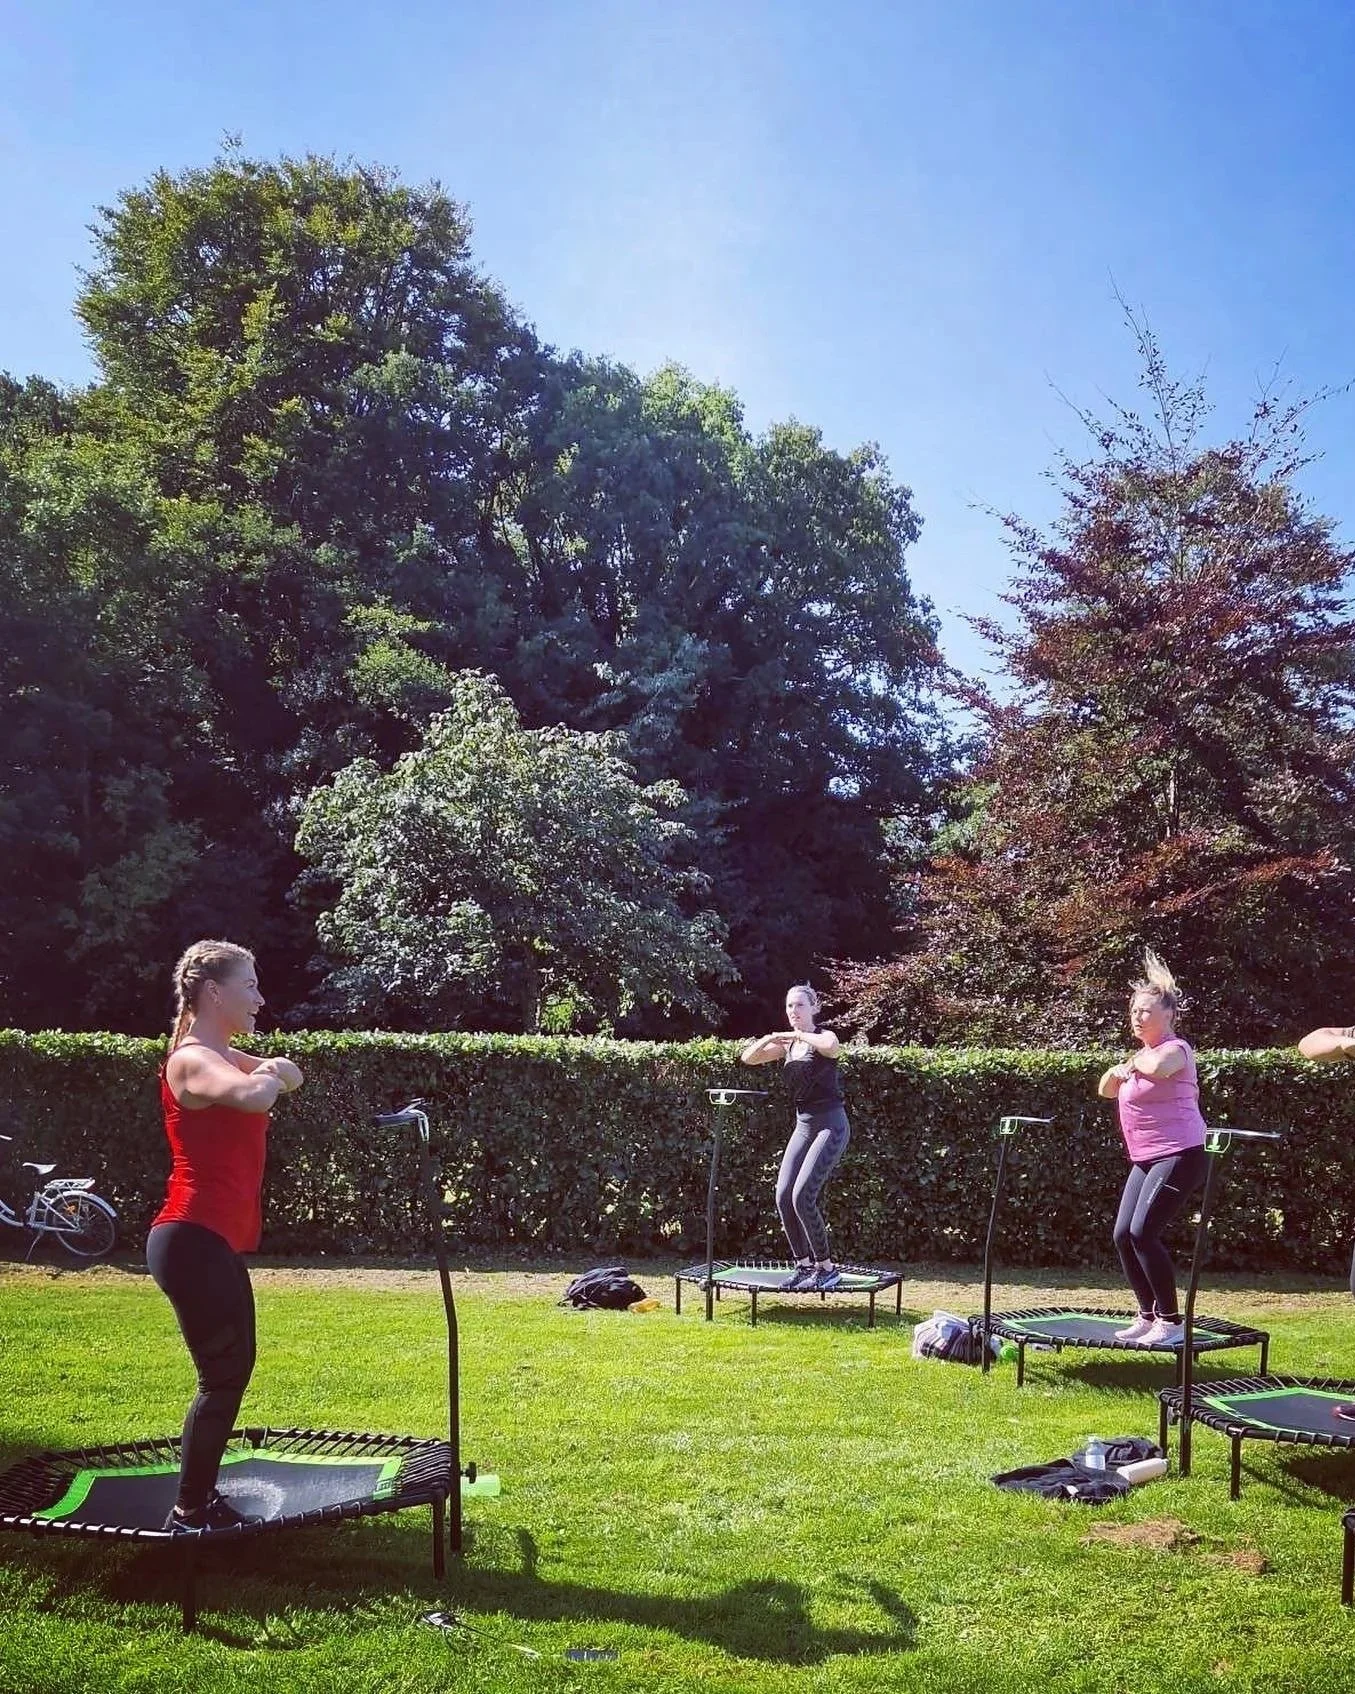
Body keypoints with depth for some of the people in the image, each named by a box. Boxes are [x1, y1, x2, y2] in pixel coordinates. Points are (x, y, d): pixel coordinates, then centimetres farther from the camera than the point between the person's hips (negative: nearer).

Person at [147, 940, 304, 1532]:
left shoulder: (223, 1058, 14)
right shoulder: (194, 1061, -17)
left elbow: (290, 1076, 18)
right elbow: (255, 1096, -36)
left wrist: (272, 1070, -4)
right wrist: (267, 1075, -13)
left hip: (214, 1241, 10)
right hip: (193, 1242, -10)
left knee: (233, 1369, 18)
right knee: (223, 1377, -3)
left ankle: (200, 1495, 29)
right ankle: (189, 1513, 8)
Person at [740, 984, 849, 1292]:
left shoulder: (823, 1037, -9)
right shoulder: (787, 1046, 11)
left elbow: (832, 1046, -35)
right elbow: (748, 1058, 9)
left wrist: (798, 1035, -21)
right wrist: (769, 1039, -10)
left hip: (831, 1125, -7)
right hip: (803, 1126, 7)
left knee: (802, 1196, -17)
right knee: (783, 1197, -2)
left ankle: (827, 1268, -5)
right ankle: (803, 1264, 12)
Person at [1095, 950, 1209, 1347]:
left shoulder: (1175, 1049, -11)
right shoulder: (1144, 1053, 17)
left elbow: (1156, 1067, -37)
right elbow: (1106, 1091, 28)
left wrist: (1136, 1060, -14)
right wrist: (1117, 1070, 5)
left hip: (1178, 1156, -10)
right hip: (1147, 1160, 10)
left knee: (1143, 1233, -16)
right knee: (1123, 1235, 5)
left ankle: (1171, 1322, -7)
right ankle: (1149, 1316, 17)